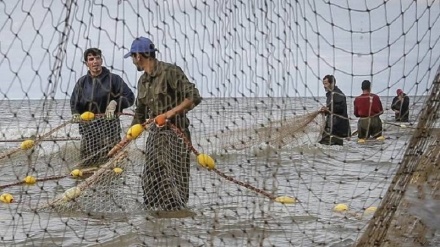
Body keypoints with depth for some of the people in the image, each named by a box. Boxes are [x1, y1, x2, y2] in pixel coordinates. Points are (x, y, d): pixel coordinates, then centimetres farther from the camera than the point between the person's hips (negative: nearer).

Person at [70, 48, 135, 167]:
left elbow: (130, 97, -1)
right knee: (87, 161, 1)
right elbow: (74, 102, 13)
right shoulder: (82, 82, 9)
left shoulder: (113, 79, 0)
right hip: (89, 129, 2)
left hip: (109, 127, -2)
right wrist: (76, 114, -7)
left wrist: (115, 102, -16)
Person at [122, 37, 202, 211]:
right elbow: (140, 113, 24)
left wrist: (172, 112, -28)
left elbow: (194, 97, -16)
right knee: (151, 180, 7)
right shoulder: (143, 81, 14)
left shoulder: (170, 72, -11)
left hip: (175, 133, -8)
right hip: (155, 134, 8)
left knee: (171, 180, -15)